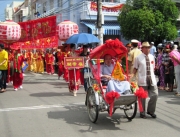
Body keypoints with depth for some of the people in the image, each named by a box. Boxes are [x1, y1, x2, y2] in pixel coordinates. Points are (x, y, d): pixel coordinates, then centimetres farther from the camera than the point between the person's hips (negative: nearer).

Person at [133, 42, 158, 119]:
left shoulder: (152, 57, 10)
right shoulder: (138, 58, -3)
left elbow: (153, 68, 17)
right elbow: (135, 69, 0)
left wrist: (152, 75, 12)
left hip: (152, 80, 4)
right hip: (142, 81, -4)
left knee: (155, 95, 2)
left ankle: (150, 111, 21)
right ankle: (142, 113, 20)